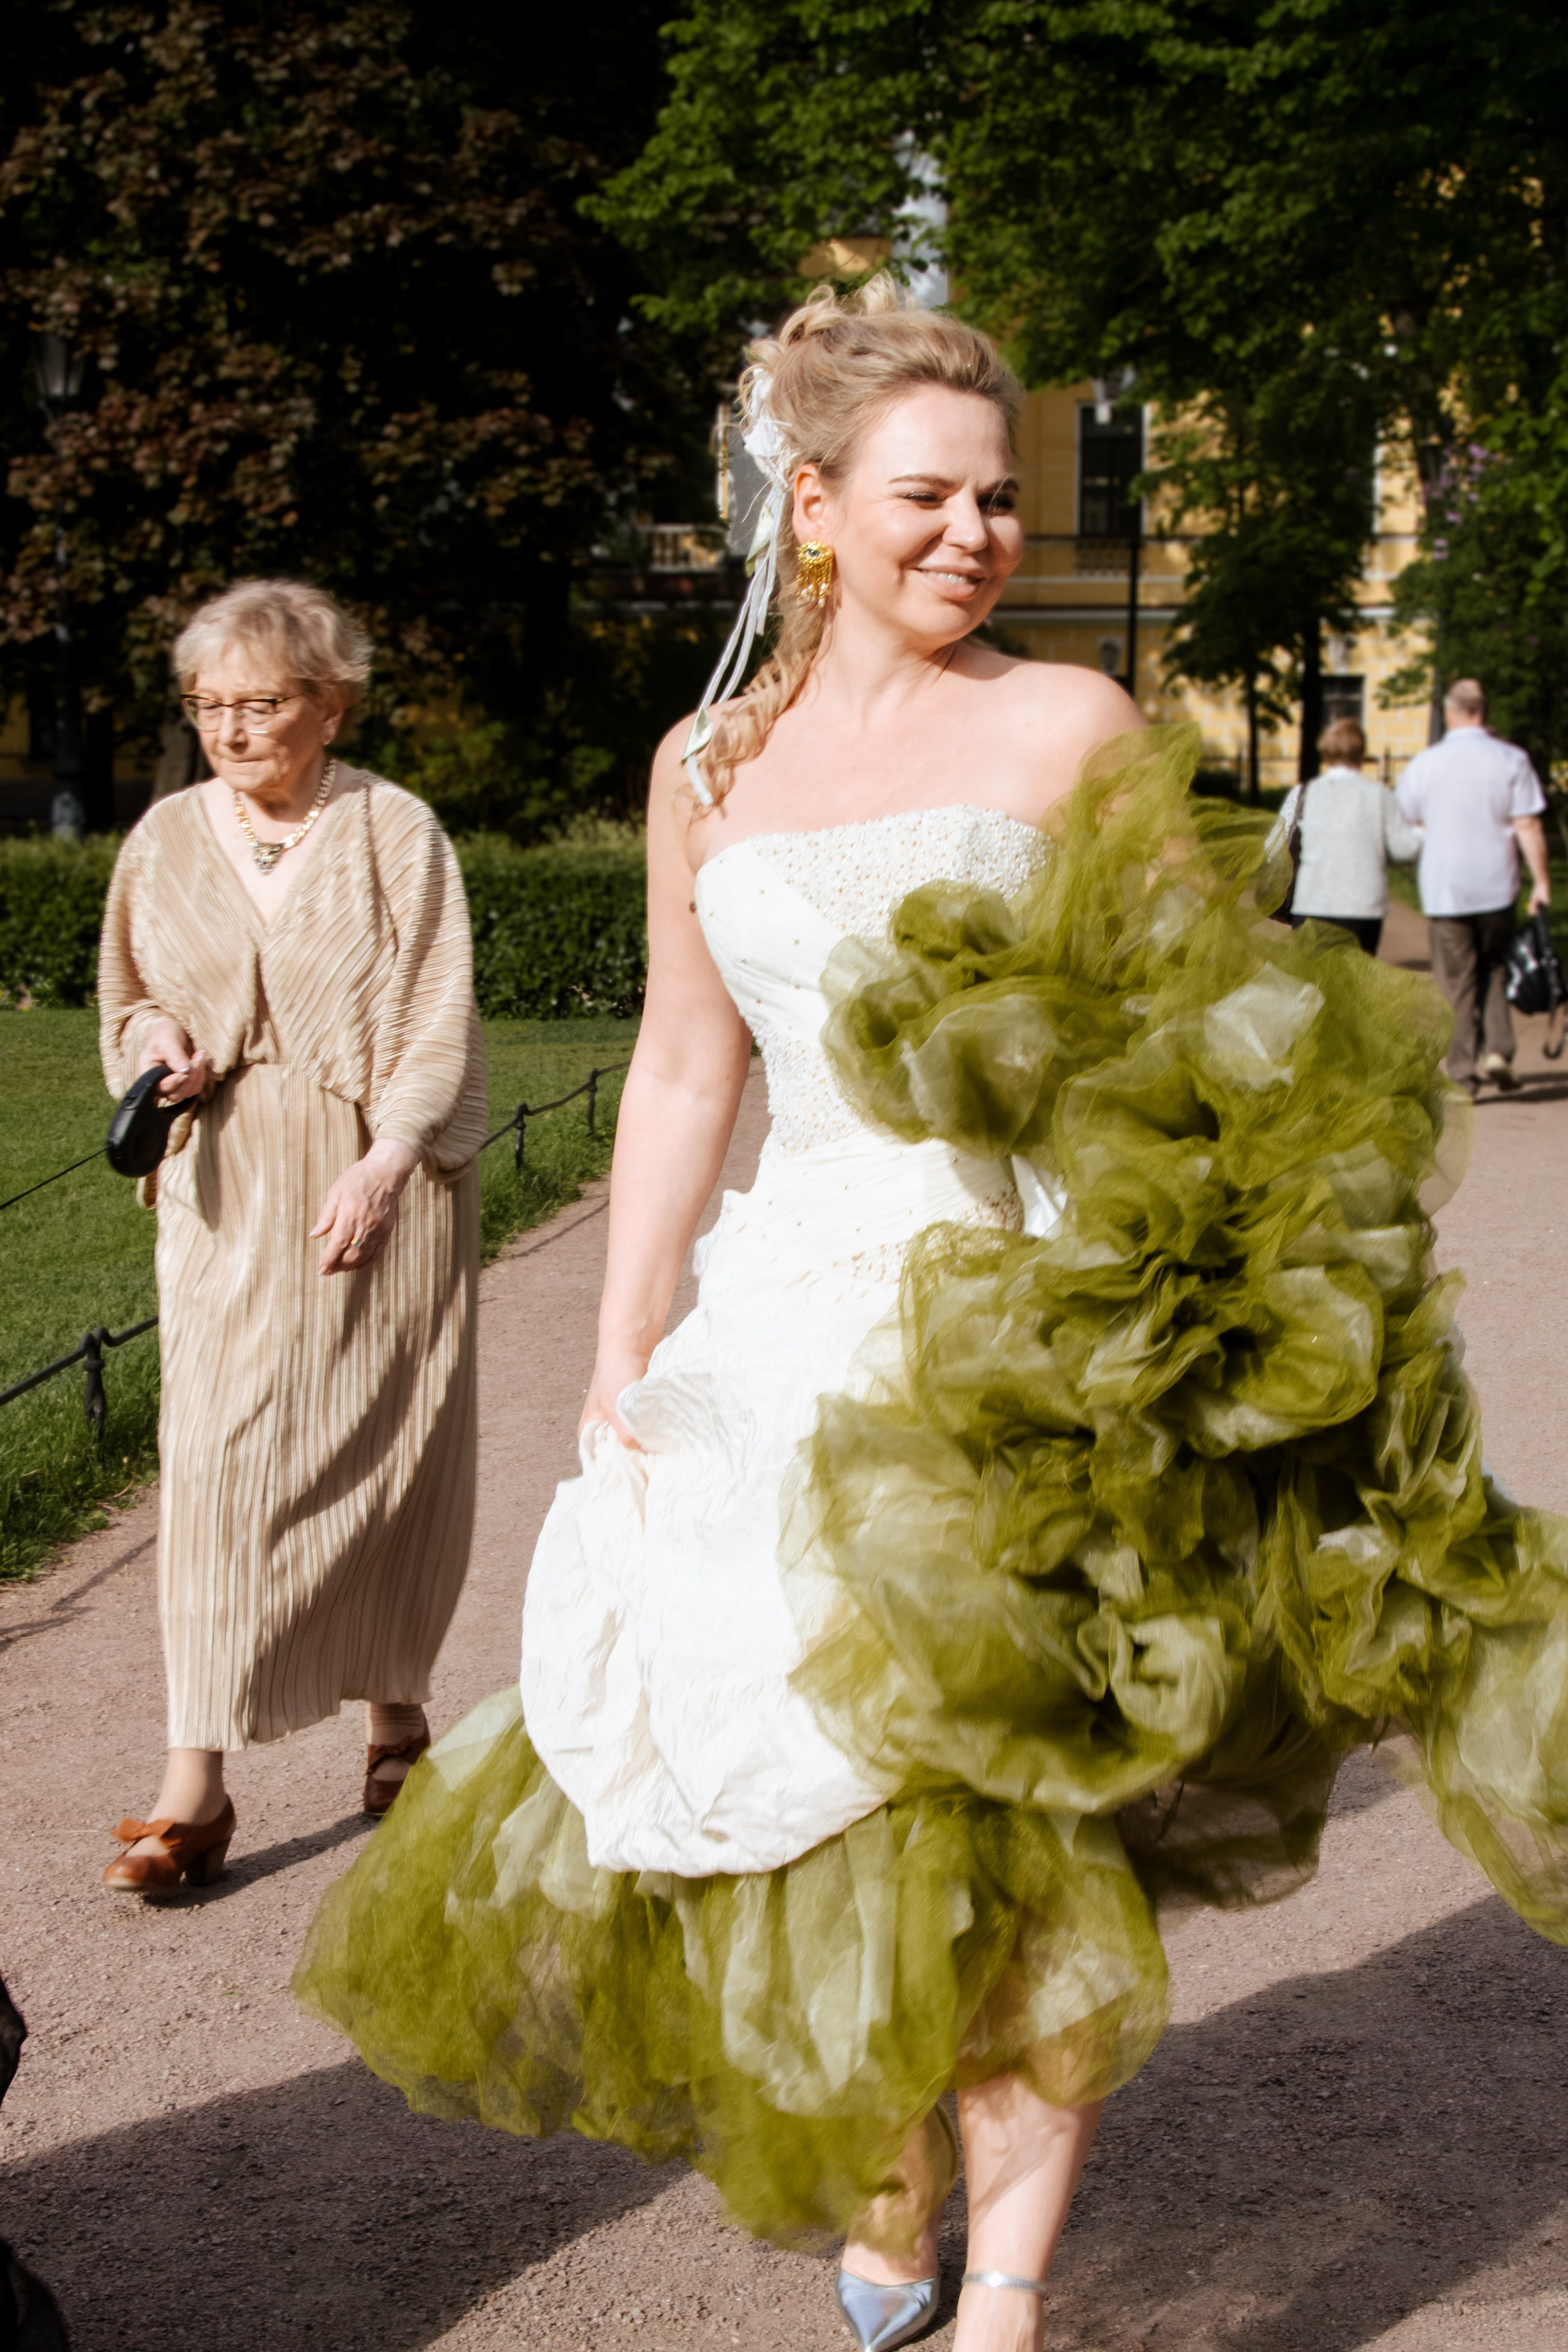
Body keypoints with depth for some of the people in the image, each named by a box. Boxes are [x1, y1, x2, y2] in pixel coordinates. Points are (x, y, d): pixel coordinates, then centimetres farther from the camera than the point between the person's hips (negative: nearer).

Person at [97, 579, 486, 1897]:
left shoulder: (396, 833, -2)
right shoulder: (167, 838, 8)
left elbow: (438, 1020, -6)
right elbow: (128, 994, 20)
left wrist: (384, 1167, -17)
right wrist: (158, 1036, -3)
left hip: (380, 1184, -2)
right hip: (227, 1191, 2)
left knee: (389, 1454, 6)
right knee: (219, 1463, -6)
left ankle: (395, 1708, 28)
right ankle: (196, 1786, -7)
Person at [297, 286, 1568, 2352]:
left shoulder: (1072, 730, -1)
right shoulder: (708, 768, 10)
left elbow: (1216, 1043, -2)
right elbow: (682, 1073, 13)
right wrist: (618, 1363, 9)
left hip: (1025, 1330, -3)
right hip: (787, 1334, 4)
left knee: (1011, 1816, -2)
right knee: (810, 1795, 8)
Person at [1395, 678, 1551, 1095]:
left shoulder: (1425, 763, -2)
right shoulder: (1510, 760, -4)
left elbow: (1402, 823, 10)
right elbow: (1528, 826, -7)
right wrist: (1541, 881, -2)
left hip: (1444, 890, 0)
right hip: (1496, 887, 1)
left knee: (1456, 983, 5)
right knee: (1495, 967, 19)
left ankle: (1463, 1074, 3)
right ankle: (1498, 1050, 2)